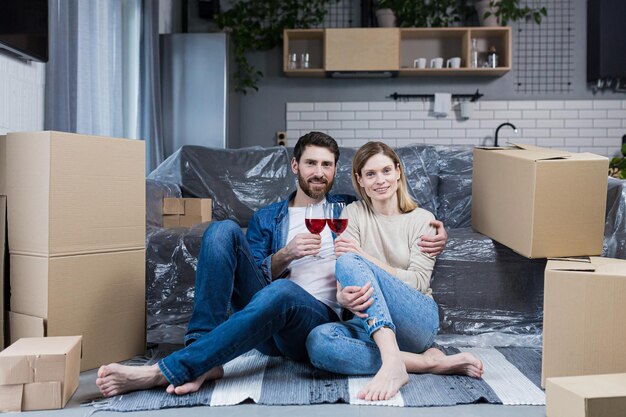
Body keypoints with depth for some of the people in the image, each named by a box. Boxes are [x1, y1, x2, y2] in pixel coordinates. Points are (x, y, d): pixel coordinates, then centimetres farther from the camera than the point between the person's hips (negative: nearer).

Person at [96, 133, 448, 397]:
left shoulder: (351, 209, 20)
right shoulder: (266, 219, 21)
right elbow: (251, 275, 11)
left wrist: (438, 230, 2)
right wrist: (285, 255, -8)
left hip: (319, 321, -2)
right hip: (264, 315, 3)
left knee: (281, 292, -39)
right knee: (224, 230, -18)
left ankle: (162, 373, -35)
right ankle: (203, 361, -28)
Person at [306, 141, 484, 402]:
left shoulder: (421, 219, 6)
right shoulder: (354, 213, 10)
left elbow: (418, 282, -6)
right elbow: (342, 286, 0)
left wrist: (363, 257, -17)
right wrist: (343, 297, -26)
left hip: (417, 319, -2)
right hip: (370, 322, 3)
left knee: (349, 262, -27)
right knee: (318, 342, -33)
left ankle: (392, 362, -40)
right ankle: (431, 362, -30)